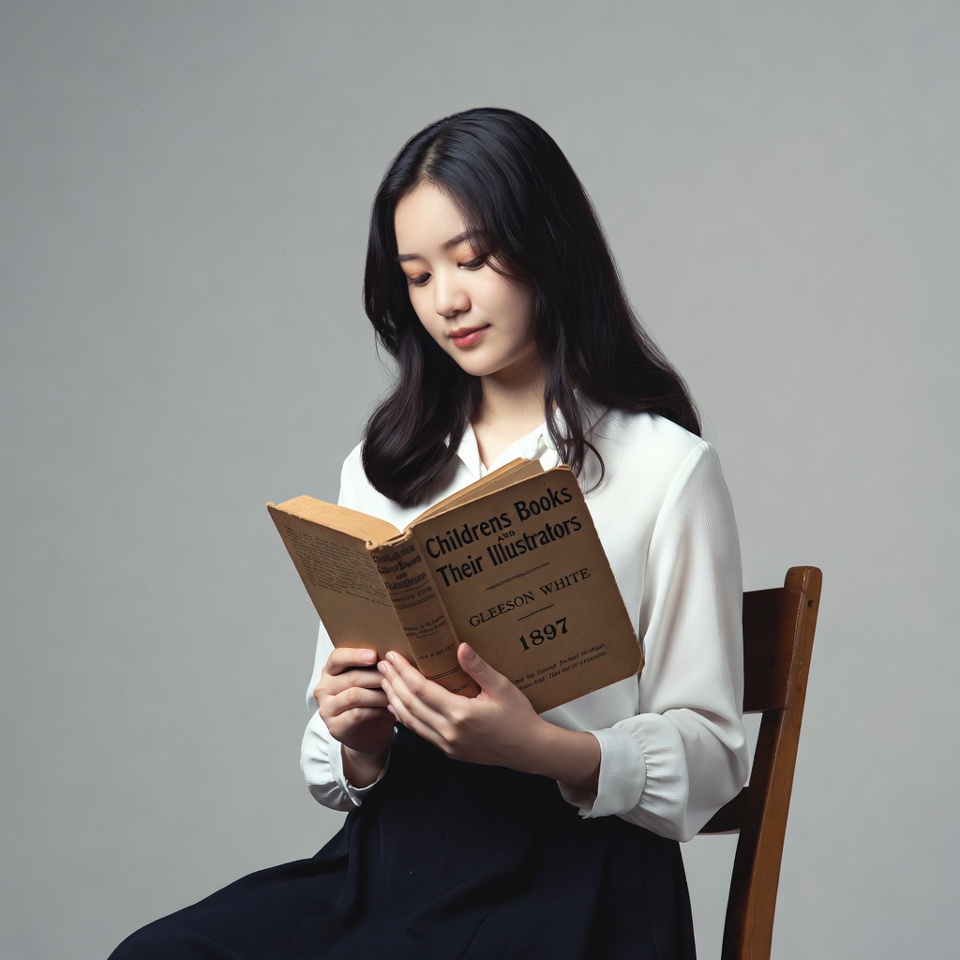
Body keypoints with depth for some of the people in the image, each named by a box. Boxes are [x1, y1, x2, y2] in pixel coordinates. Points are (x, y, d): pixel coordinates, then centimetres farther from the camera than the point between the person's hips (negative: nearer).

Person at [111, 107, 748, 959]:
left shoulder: (665, 467, 1)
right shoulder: (381, 471, 18)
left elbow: (709, 755, -1)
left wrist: (543, 748, -19)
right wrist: (359, 746, -6)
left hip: (566, 883, -5)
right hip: (384, 865, 5)